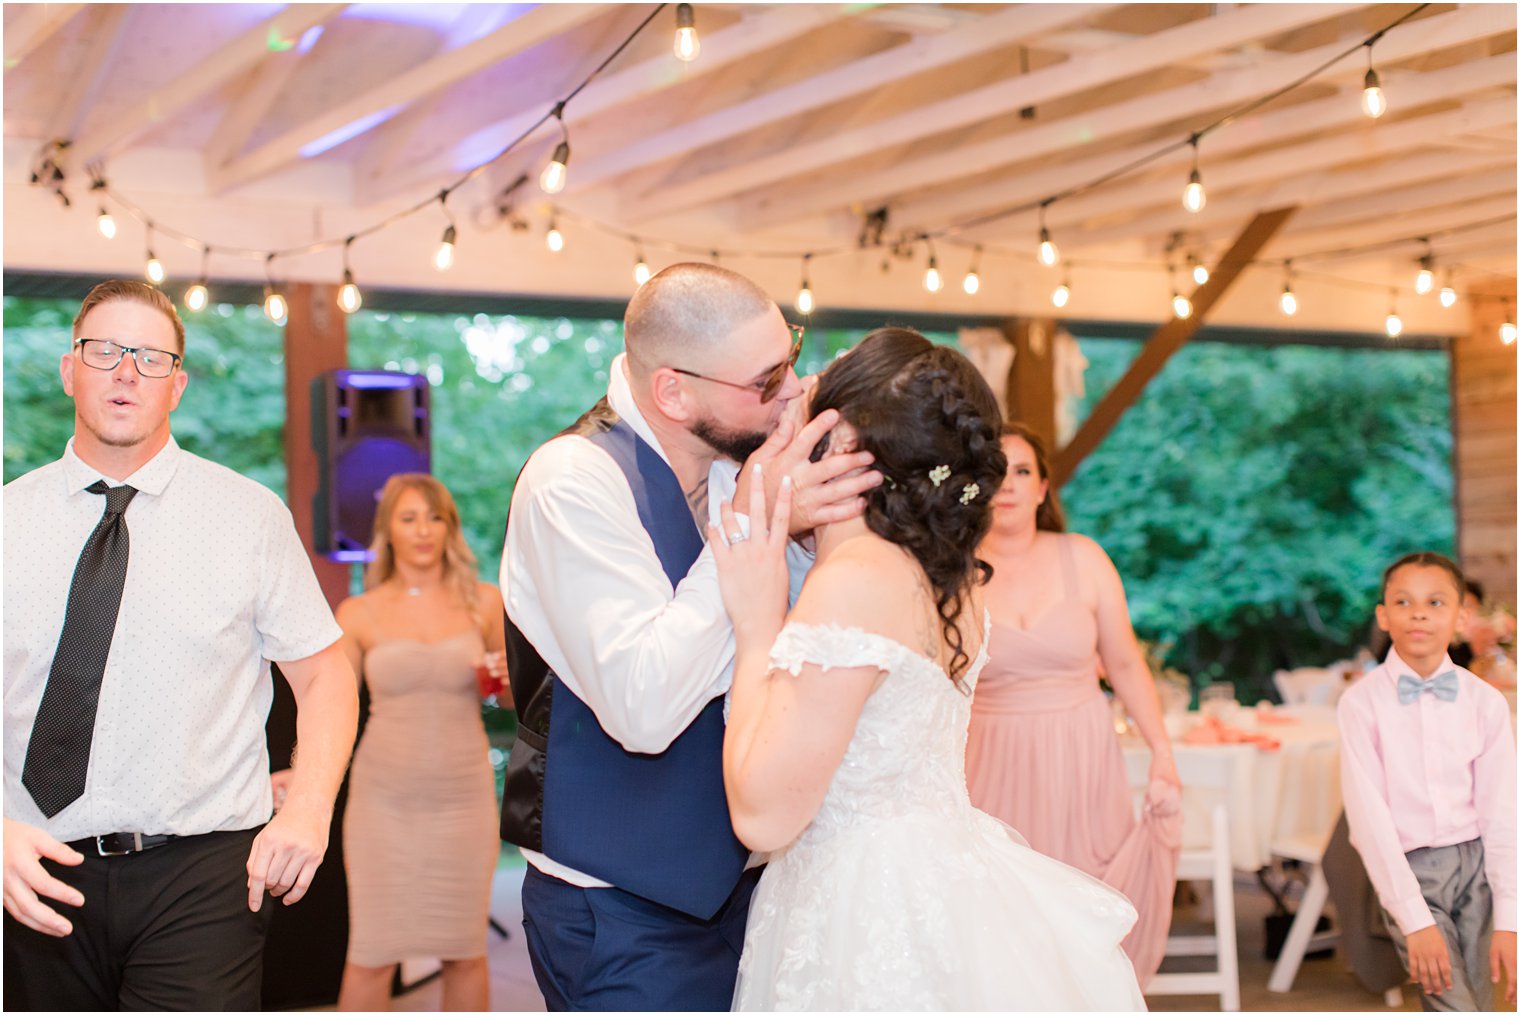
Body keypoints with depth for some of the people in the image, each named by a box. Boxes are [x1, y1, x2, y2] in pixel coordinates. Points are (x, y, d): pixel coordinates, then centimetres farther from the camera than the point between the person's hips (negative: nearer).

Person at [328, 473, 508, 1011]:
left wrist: (510, 677, -9)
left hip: (462, 799, 1)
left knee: (466, 951, 7)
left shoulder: (483, 603, 3)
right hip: (385, 800, -1)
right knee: (371, 952, 1)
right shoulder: (359, 614, 0)